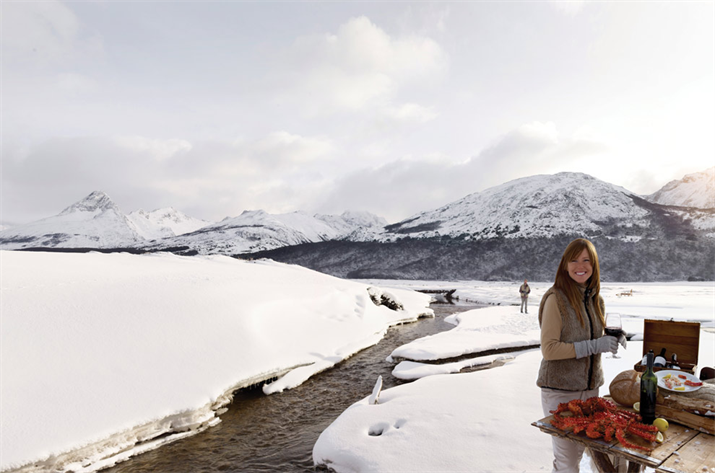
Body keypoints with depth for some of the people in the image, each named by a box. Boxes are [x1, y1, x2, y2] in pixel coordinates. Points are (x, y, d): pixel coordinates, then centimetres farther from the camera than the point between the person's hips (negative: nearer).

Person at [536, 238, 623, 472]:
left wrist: (609, 340, 0)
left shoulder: (596, 299, 7)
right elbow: (548, 350, -19)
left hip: (589, 387, 7)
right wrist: (594, 345, -21)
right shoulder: (556, 298, -15)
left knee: (579, 452, 17)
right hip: (560, 390, -7)